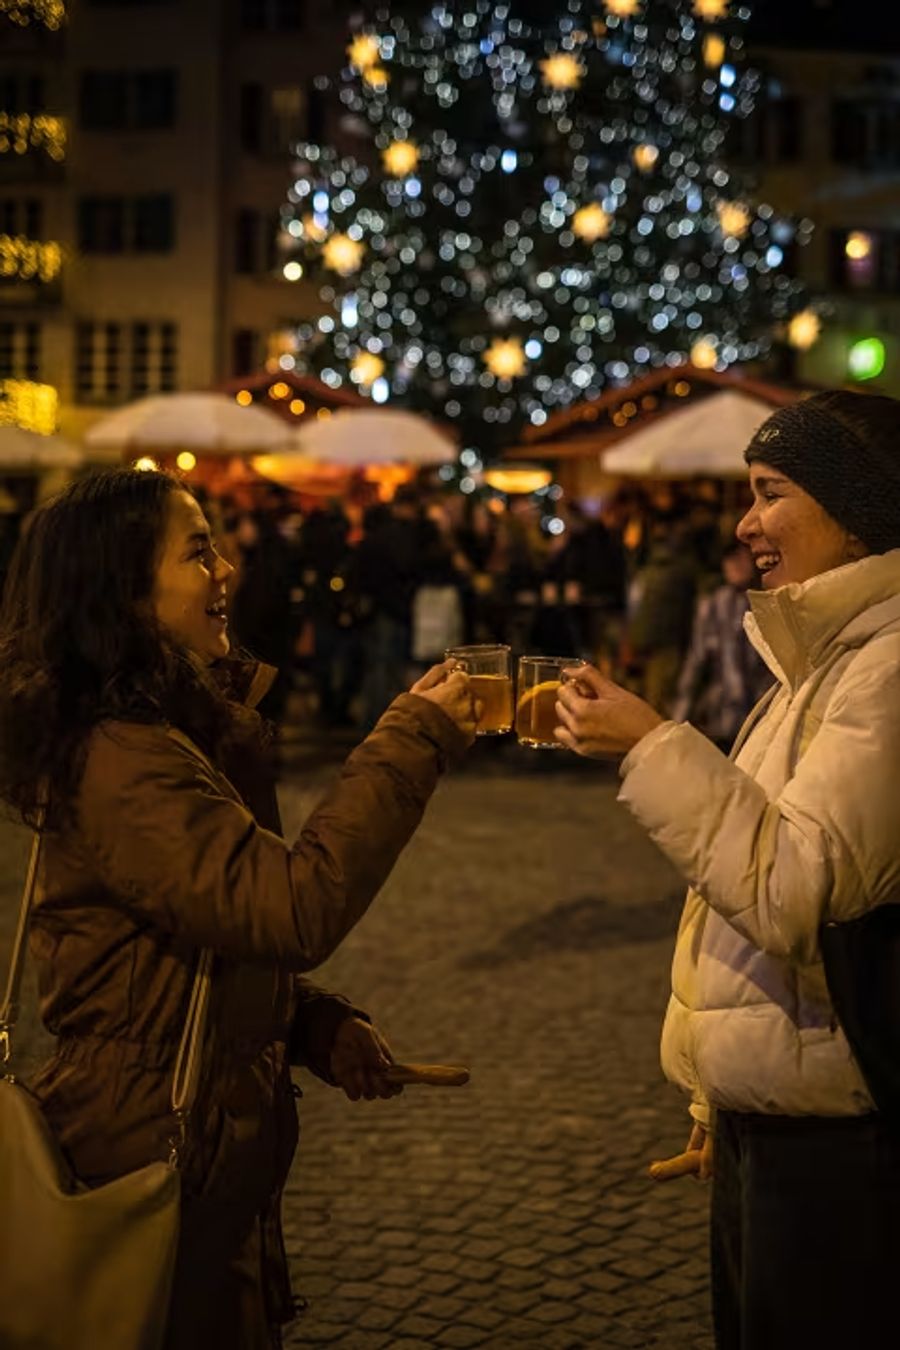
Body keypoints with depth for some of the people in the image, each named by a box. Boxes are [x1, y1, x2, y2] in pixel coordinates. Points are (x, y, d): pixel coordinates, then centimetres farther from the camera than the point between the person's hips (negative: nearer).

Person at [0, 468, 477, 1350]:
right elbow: (295, 907, -33)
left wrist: (316, 1025, 2)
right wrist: (414, 741, -27)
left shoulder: (177, 733, 10)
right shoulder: (123, 762, -24)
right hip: (156, 1156, -10)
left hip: (209, 1139, 10)